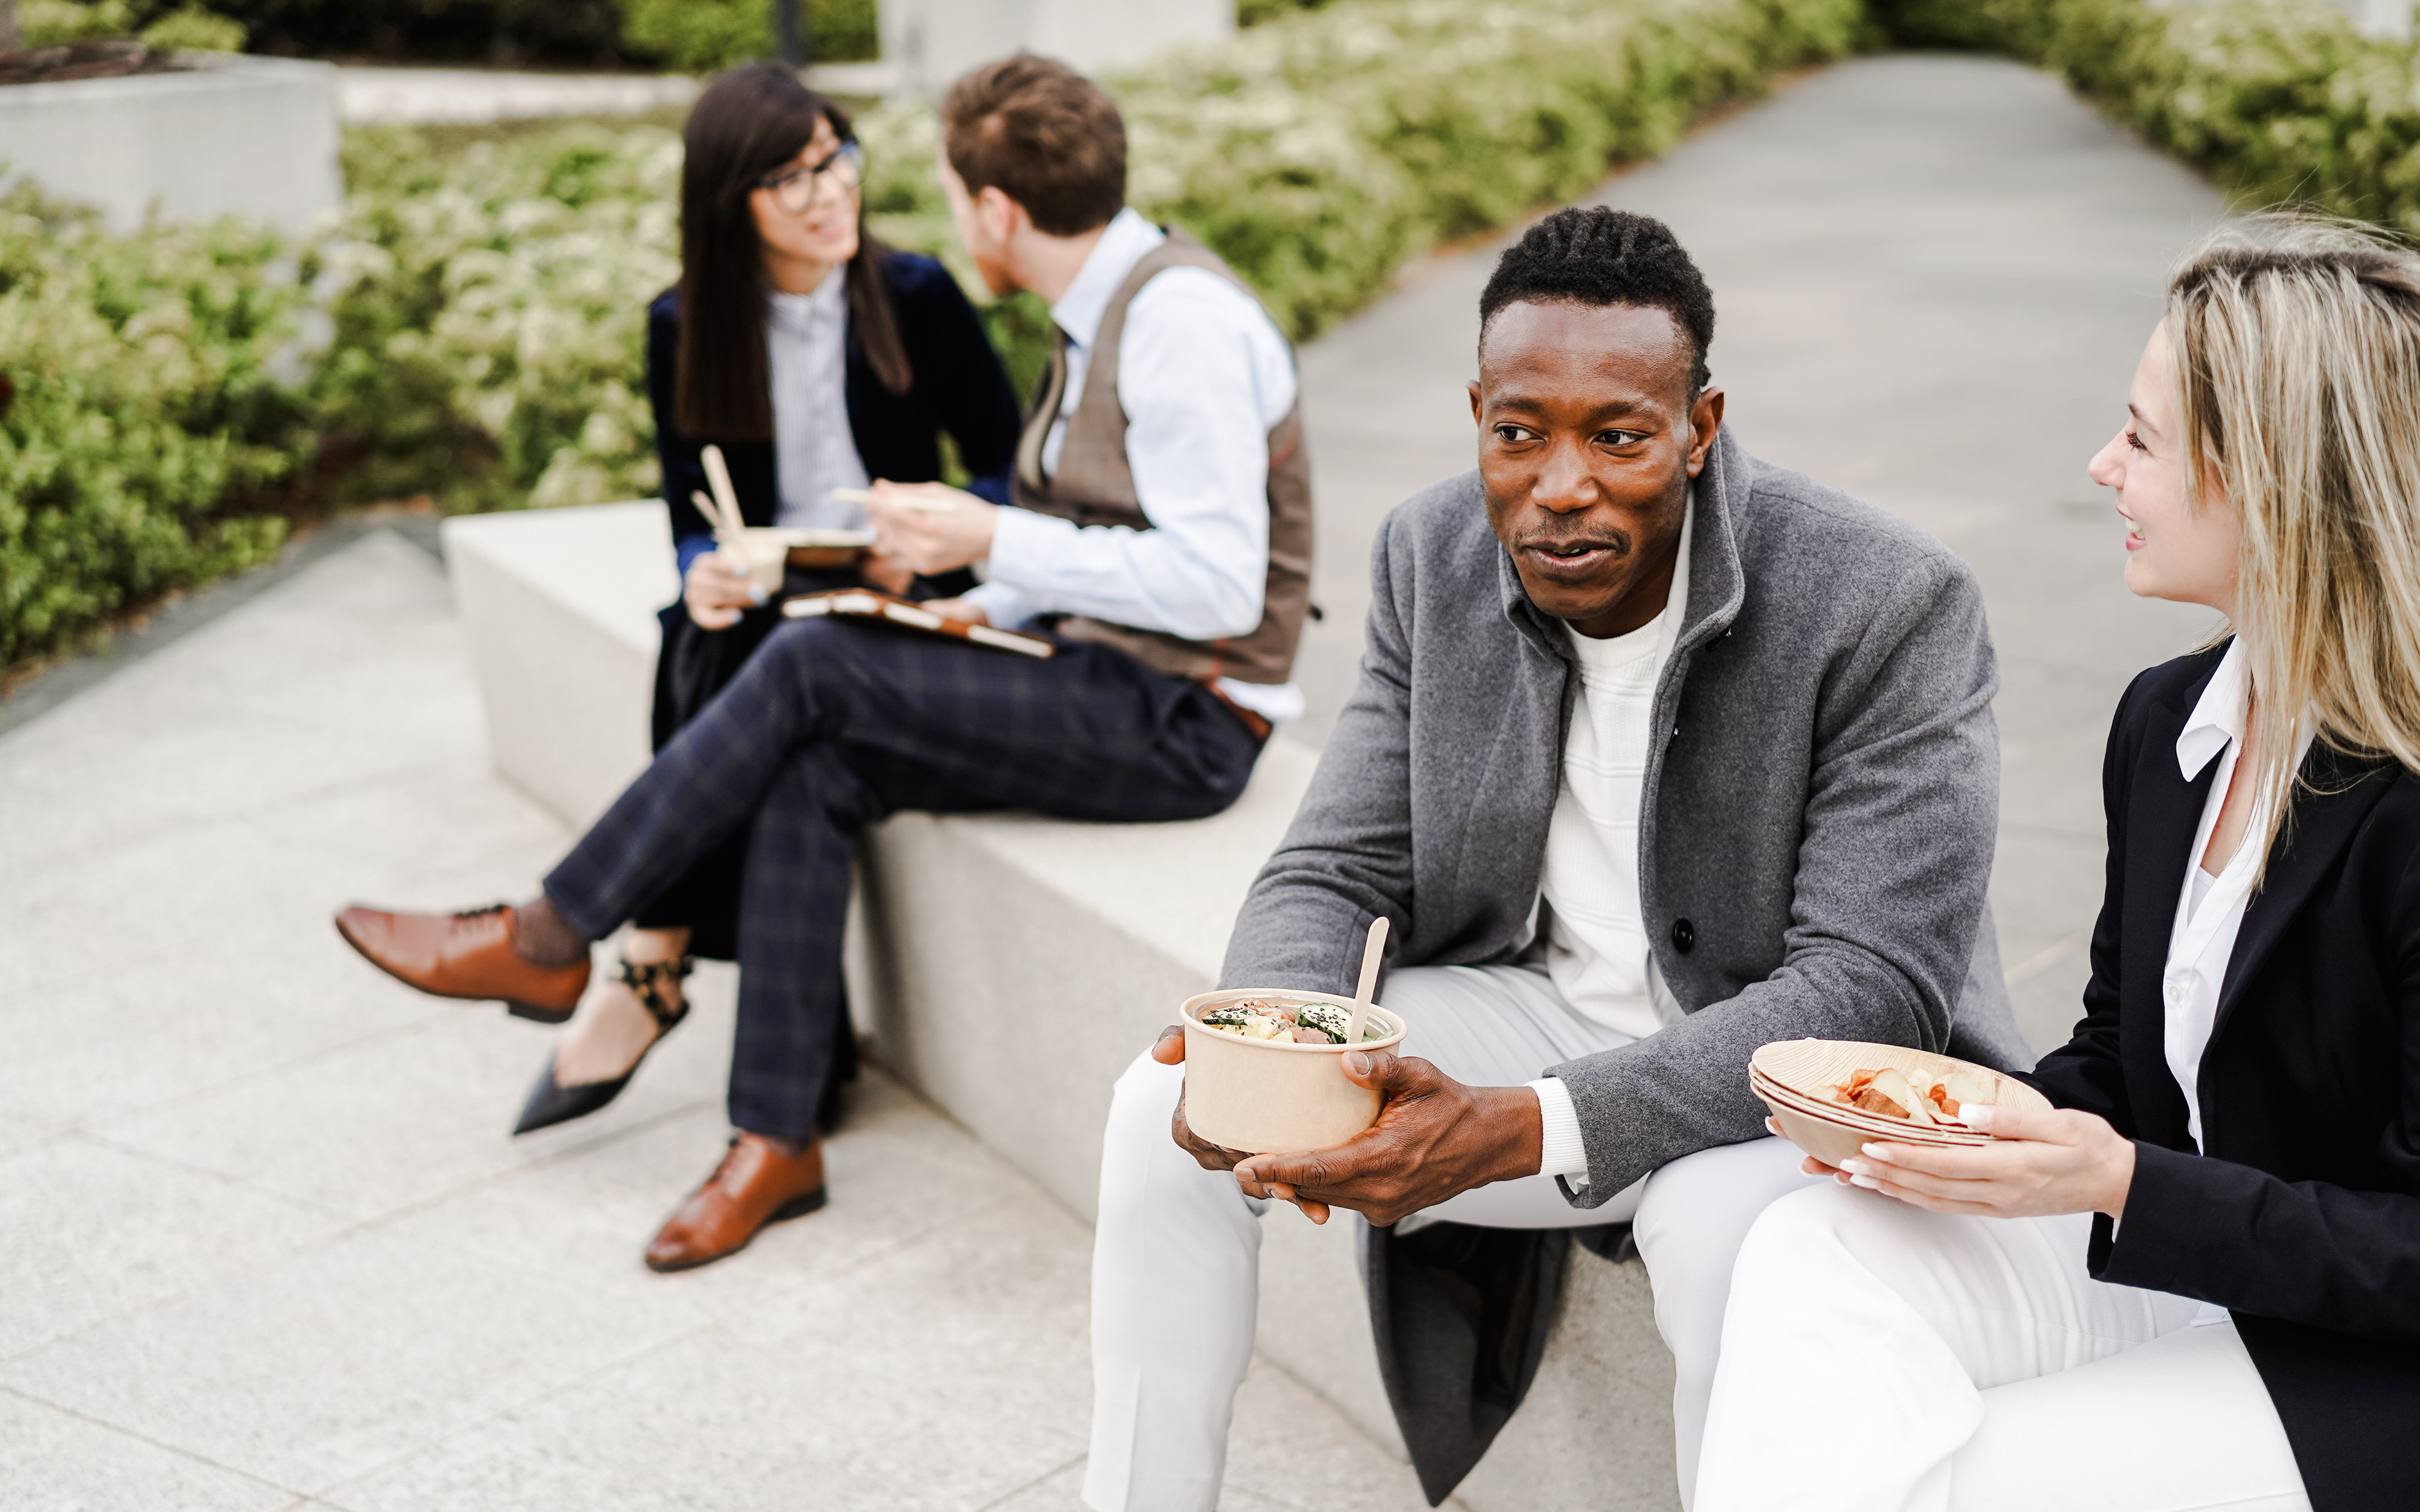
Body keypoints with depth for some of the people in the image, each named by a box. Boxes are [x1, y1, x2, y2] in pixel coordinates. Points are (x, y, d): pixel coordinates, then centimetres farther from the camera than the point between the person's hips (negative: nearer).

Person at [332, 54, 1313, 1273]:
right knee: (814, 772, -10)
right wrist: (984, 610, 6)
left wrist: (992, 538, -22)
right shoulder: (1104, 314, 14)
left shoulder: (1181, 318, -18)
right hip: (1114, 687, 9)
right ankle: (775, 1143, -6)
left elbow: (1215, 584, -24)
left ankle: (546, 941, -3)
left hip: (1183, 722, -9)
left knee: (813, 663, -16)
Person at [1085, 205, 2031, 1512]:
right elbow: (1334, 873, -1)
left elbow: (1873, 987, -27)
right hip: (1538, 1005, 5)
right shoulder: (1432, 557, -4)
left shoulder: (1888, 608, -22)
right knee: (1167, 1103, -11)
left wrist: (1523, 1129, -37)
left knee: (1725, 1225, -37)